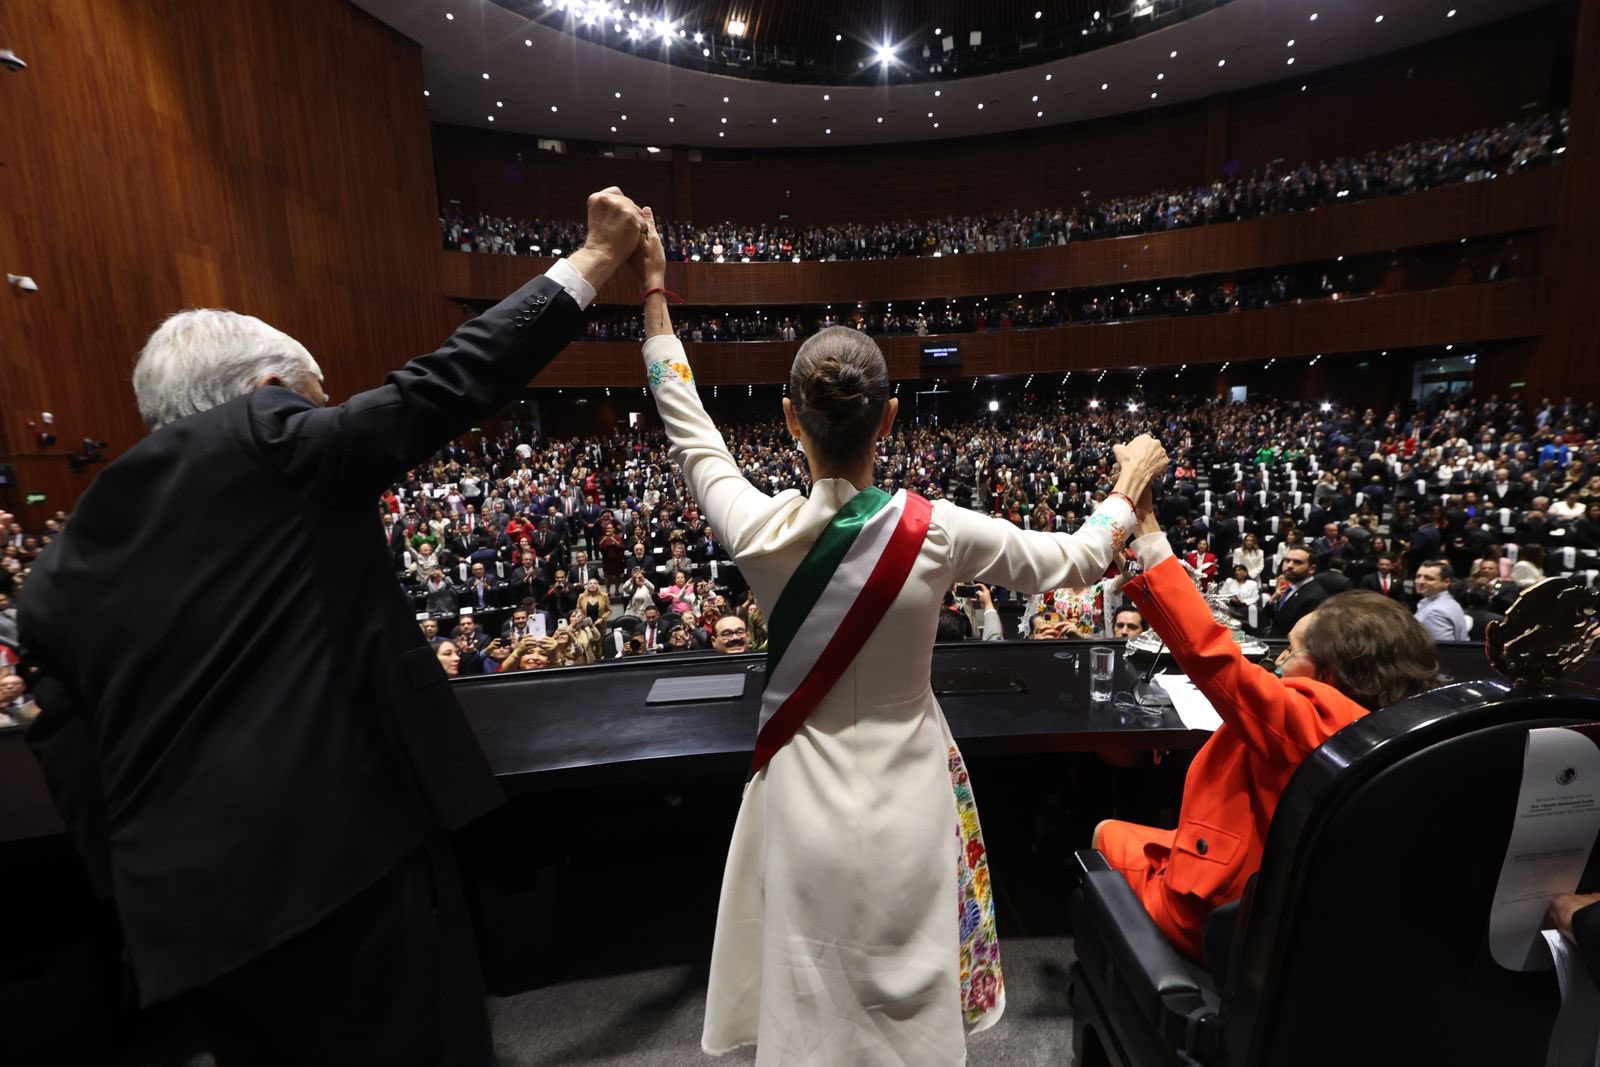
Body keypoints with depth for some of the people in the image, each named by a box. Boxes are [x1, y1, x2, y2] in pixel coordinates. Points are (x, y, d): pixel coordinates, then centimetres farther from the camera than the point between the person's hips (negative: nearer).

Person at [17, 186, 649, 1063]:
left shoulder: (64, 564, 12)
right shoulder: (270, 439, -7)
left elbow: (73, 764, 13)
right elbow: (446, 386, -9)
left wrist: (139, 902, 22)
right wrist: (596, 258, -1)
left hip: (187, 898, 8)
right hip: (347, 848, -7)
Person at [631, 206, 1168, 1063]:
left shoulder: (761, 532, -18)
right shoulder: (939, 532, -20)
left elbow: (691, 432, 1)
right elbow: (1075, 562, -3)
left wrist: (654, 298, 10)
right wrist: (1129, 488, 16)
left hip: (806, 805, 1)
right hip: (905, 806, 0)